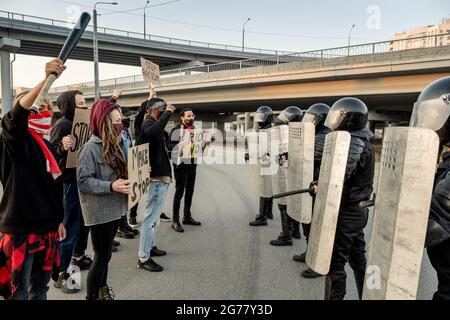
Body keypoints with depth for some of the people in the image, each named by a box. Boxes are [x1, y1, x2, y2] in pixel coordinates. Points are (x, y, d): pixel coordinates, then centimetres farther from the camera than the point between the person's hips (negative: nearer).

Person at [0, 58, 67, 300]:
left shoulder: (49, 147, 12)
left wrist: (59, 221, 19)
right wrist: (45, 80, -46)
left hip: (46, 227, 7)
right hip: (20, 228, -7)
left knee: (40, 288, 19)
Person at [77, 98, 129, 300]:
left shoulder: (112, 145, 10)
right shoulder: (91, 148, -17)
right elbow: (83, 181, -20)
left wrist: (127, 179, 4)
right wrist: (111, 186, -28)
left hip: (113, 209, 8)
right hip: (100, 212, -8)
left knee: (104, 255, 21)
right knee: (102, 257, 2)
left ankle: (102, 290, 38)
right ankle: (92, 297, 19)